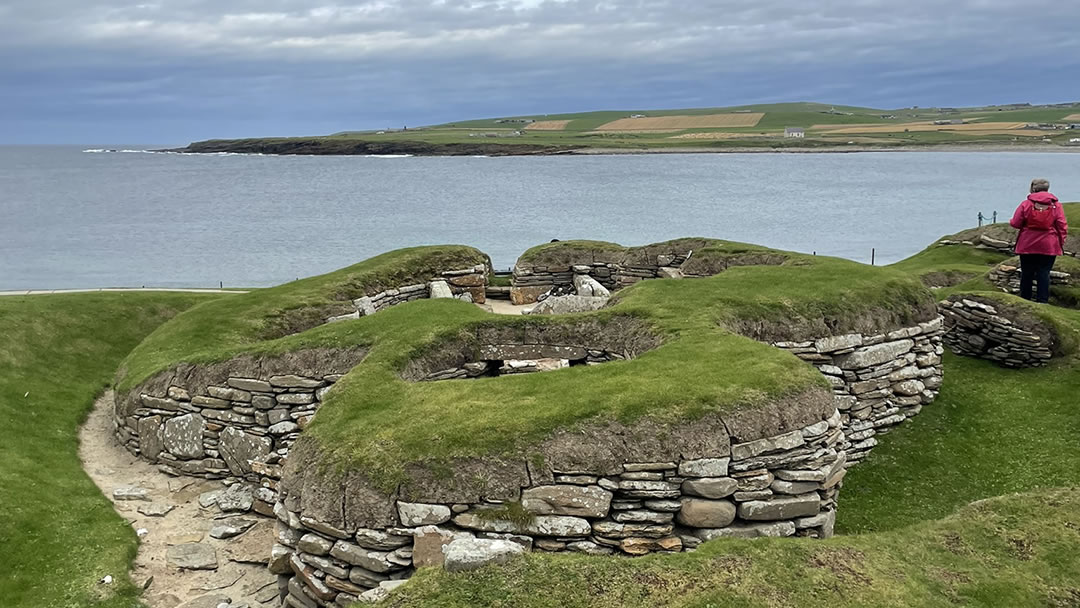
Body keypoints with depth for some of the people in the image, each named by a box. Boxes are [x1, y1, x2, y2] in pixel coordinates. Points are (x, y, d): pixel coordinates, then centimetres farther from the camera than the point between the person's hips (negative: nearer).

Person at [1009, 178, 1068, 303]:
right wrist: (1061, 243, 9)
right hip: (1049, 247, 0)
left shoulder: (1025, 204, -4)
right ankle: (1042, 301, -2)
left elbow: (1015, 223, -4)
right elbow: (1062, 227, 0)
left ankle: (1024, 300, 15)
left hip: (1027, 246, 0)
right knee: (1044, 273, 2)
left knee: (1027, 274, 8)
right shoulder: (1056, 205, 0)